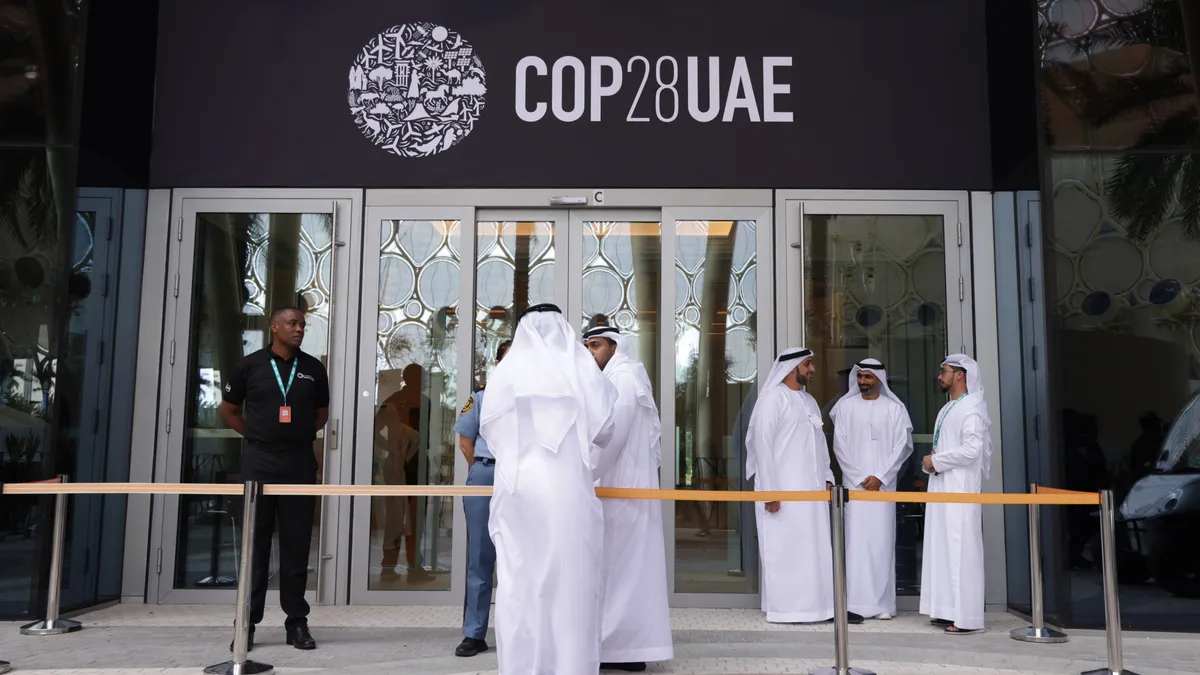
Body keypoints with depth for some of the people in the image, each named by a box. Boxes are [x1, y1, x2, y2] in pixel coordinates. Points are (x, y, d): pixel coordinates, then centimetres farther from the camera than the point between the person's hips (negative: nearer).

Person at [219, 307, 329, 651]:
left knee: (296, 544, 4)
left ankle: (297, 622, 11)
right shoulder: (251, 365, 3)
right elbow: (228, 410, 12)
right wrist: (255, 435, 3)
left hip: (300, 463, 1)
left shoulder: (313, 369, 7)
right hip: (260, 462, -1)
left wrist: (301, 434, 6)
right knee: (255, 543, 3)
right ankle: (247, 622, 10)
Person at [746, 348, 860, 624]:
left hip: (813, 489, 8)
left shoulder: (810, 402, 18)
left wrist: (827, 478, 11)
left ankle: (819, 604, 13)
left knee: (817, 547, 7)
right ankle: (785, 608, 3)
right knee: (785, 548, -4)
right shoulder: (773, 399, -6)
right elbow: (762, 444, -12)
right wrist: (769, 490, -16)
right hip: (783, 490, -8)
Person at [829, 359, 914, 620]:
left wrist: (880, 477, -7)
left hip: (884, 485, 0)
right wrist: (860, 478, -5)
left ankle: (883, 603, 2)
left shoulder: (894, 409, 7)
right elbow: (840, 445, 3)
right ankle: (857, 603, -2)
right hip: (854, 484, 0)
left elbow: (902, 446, 1)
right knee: (856, 540, -4)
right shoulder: (845, 407, 7)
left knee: (882, 541, -2)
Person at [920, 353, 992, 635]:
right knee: (941, 548, 10)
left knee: (960, 549, -8)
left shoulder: (971, 409, -11)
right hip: (941, 487, 9)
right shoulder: (947, 409, 18)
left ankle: (967, 617, -4)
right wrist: (931, 462, 6)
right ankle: (948, 610, 16)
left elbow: (972, 450, -20)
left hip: (960, 490, -9)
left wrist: (936, 461, -11)